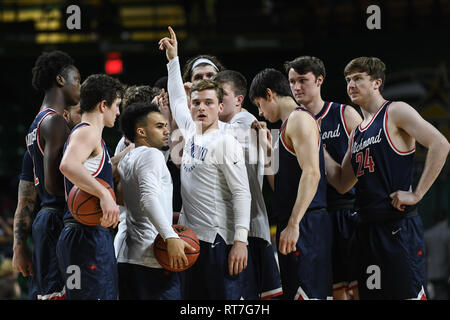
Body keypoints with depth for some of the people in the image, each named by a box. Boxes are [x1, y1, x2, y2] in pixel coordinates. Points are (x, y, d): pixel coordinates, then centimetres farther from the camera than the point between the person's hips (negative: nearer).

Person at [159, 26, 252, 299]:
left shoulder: (226, 144, -9)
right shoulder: (191, 134, 14)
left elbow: (242, 193, -13)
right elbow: (177, 99, 32)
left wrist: (240, 241, -21)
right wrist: (173, 59, 33)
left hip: (219, 241, -8)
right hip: (190, 236, 8)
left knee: (228, 299, -10)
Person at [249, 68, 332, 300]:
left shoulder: (299, 119, -9)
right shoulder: (290, 123, 22)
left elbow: (311, 173, -21)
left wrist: (293, 224, -24)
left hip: (306, 225, -11)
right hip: (294, 224, 11)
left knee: (309, 294, -13)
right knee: (293, 293, 10)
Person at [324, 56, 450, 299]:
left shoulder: (395, 112, -4)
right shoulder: (357, 133, 21)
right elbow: (342, 183, 22)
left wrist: (416, 194, -16)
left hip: (398, 225, -8)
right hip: (367, 229, 8)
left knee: (409, 294, -11)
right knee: (371, 293, 7)